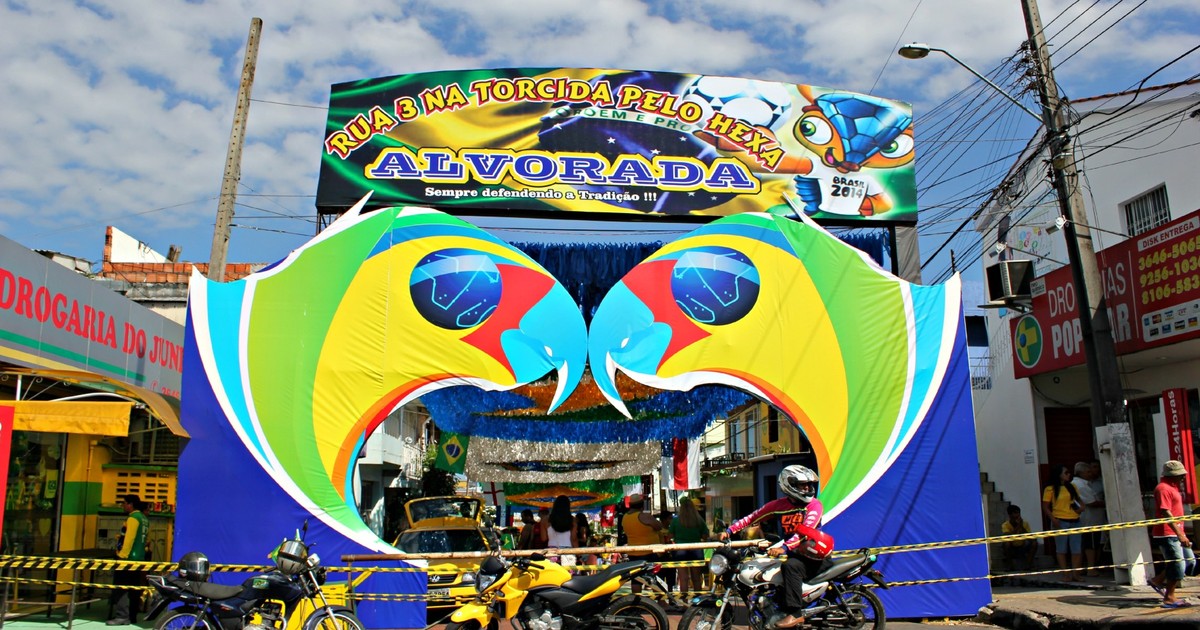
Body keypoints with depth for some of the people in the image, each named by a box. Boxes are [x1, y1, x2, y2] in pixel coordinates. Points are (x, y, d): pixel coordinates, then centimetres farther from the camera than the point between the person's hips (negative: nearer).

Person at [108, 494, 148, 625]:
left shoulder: (133, 518, -12)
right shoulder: (144, 519, 15)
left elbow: (129, 538, -20)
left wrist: (122, 555, -19)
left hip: (128, 558, -9)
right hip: (139, 558, 9)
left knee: (121, 587, -7)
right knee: (133, 588, 11)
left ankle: (122, 616, -10)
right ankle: (132, 615, 15)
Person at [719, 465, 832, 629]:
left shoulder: (814, 505, -11)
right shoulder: (780, 504, 3)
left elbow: (805, 531, -26)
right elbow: (752, 517, 4)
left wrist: (784, 548, -39)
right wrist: (729, 531, -6)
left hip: (812, 556, -6)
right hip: (792, 553, 6)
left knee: (790, 566, -33)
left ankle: (795, 613, -31)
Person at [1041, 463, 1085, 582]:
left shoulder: (1072, 487, 13)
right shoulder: (1050, 489, -4)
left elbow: (1078, 499, 25)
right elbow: (1045, 507, -5)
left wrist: (1081, 506, 2)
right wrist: (1053, 519, -16)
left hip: (1074, 521, 5)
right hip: (1060, 522, -5)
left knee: (1077, 549, 5)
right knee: (1062, 549, 2)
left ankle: (1075, 574, 13)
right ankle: (1066, 574, 8)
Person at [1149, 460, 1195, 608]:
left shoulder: (1172, 487, 17)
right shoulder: (1163, 488, -16)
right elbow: (1166, 513, -24)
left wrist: (1181, 533, 24)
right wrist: (1179, 534, -27)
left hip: (1176, 533, 10)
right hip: (1167, 534, -10)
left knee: (1189, 561, 12)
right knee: (1178, 565, -6)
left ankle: (1158, 580, 19)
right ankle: (1169, 599, 5)